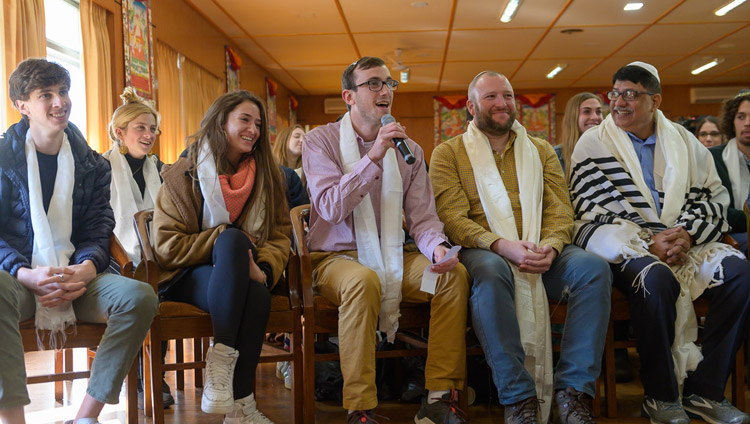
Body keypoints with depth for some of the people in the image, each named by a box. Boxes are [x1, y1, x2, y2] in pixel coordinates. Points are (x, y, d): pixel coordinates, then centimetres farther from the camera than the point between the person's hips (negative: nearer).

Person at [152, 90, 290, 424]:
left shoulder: (266, 176, 11)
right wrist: (227, 240, -14)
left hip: (242, 275, 3)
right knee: (233, 238, -34)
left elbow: (280, 234, 5)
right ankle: (221, 358, -37)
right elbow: (166, 246, -6)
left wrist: (264, 271, -17)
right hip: (189, 277, -2)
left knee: (258, 295, -35)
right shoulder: (183, 175, 0)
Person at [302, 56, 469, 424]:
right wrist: (374, 156, -21)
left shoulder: (408, 149, 11)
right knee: (364, 280, -37)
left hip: (392, 257, 4)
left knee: (455, 274, -21)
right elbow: (330, 208, -15)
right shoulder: (320, 141, -1)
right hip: (336, 257, -4)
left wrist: (438, 248, -18)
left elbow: (421, 216, 5)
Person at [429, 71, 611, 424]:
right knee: (491, 272, -38)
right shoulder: (448, 153, 9)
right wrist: (504, 246, -21)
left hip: (543, 253, 3)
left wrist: (550, 247, -15)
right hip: (483, 250, -3)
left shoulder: (540, 150, 20)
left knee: (595, 268, -26)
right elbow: (453, 220, -4)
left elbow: (560, 211, 9)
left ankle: (574, 389, -21)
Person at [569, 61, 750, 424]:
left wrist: (686, 233, -10)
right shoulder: (593, 143, 5)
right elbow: (593, 209, -5)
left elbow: (714, 196, 11)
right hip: (620, 242, -4)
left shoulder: (683, 141, 16)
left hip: (683, 239, 4)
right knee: (657, 278, -35)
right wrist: (648, 243, -15)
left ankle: (705, 390, -10)